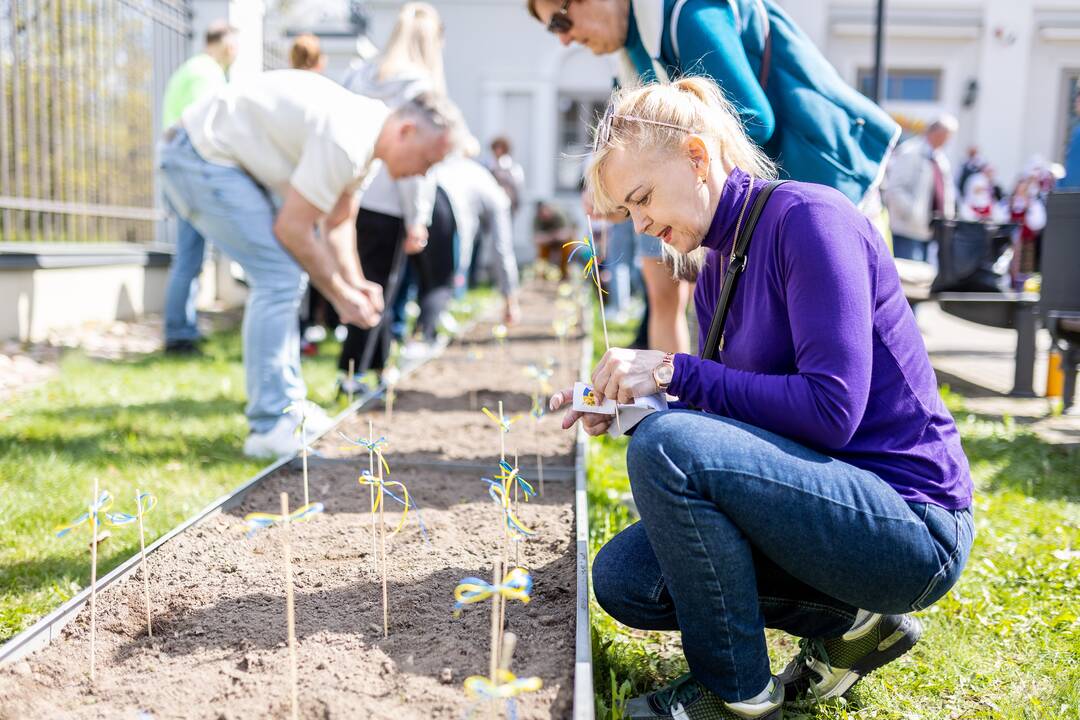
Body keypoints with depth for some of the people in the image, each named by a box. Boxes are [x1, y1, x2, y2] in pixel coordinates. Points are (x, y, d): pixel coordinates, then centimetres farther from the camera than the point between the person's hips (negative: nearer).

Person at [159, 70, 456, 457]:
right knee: (278, 276, -16)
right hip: (201, 154, -11)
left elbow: (339, 221, 15)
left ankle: (287, 407, 19)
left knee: (285, 274, 12)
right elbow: (292, 228, -22)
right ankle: (269, 428, -11)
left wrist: (355, 282, 3)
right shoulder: (346, 142, -27)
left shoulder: (365, 134, 5)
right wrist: (342, 296, -13)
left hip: (226, 157, 11)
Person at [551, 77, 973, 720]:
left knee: (665, 445, -26)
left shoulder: (808, 216, -16)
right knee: (621, 578, 2)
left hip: (912, 524, -9)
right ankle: (850, 623, 9)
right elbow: (731, 411, 13)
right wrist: (627, 405, -4)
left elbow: (830, 409, -25)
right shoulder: (714, 265, 9)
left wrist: (673, 371, -20)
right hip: (830, 498, 9)